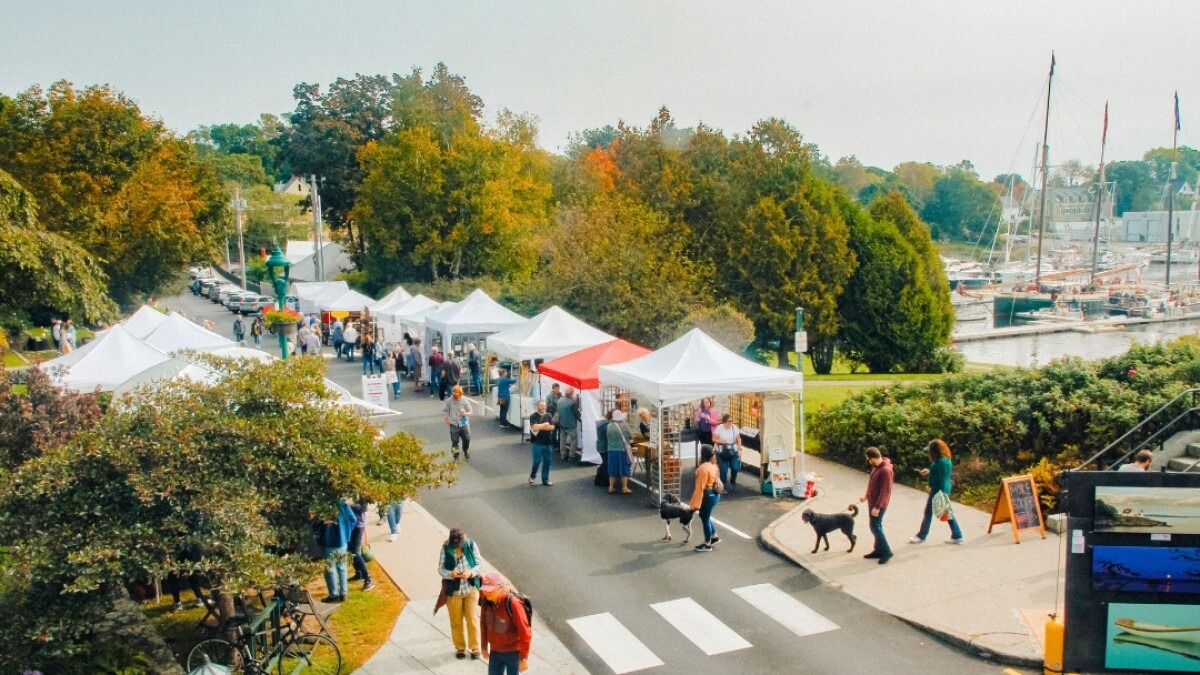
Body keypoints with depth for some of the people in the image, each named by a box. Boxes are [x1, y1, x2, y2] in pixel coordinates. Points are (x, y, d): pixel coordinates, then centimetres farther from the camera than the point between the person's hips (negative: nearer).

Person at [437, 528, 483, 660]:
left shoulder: (471, 546, -12)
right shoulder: (445, 549, -13)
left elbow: (478, 565, -6)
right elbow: (440, 569, -8)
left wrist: (470, 572, -27)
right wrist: (450, 574, -28)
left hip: (471, 588, 0)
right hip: (453, 590, 0)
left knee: (473, 619, 5)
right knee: (456, 621, 12)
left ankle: (475, 647, 21)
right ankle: (460, 648, 30)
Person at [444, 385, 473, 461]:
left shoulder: (465, 401, -12)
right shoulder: (450, 401, -10)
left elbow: (470, 411, -5)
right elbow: (444, 410, 3)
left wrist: (465, 413, -26)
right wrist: (447, 418, -8)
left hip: (464, 424, 0)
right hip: (454, 425, 0)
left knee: (466, 439, 9)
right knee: (455, 441, 5)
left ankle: (466, 454, 36)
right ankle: (456, 457, 22)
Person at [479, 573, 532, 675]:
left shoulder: (513, 604, -26)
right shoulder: (486, 602, -9)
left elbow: (525, 632, -21)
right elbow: (484, 624, 8)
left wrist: (524, 658, -17)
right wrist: (484, 647, 16)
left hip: (513, 653, -6)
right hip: (495, 652, 6)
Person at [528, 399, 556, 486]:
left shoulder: (548, 415, 5)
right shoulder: (533, 416, -7)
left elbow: (552, 427, -6)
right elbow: (535, 428, -21)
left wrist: (540, 426, -13)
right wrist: (545, 424, -9)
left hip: (548, 443, 4)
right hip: (538, 443, -4)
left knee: (547, 461, 8)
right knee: (537, 461, -2)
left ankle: (545, 480, 19)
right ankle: (532, 476, 25)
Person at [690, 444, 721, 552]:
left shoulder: (703, 468, -25)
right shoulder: (713, 464, 5)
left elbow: (700, 487, -24)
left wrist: (695, 503, -20)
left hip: (708, 495, -10)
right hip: (714, 494, 10)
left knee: (705, 519, 5)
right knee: (705, 516, 25)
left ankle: (707, 545, 17)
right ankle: (714, 536, 36)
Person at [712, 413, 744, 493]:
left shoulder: (734, 427, -1)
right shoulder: (719, 428, -10)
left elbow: (738, 439, 7)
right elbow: (714, 439, -5)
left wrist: (740, 449, -2)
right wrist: (720, 441, -23)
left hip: (733, 452, 2)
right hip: (722, 453, -2)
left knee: (735, 468, -4)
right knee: (723, 471, -1)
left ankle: (733, 483, 23)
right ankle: (724, 486, 17)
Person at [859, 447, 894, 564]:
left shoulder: (885, 470, -23)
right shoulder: (876, 467, 7)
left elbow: (885, 491, -24)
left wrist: (877, 507, -23)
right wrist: (866, 496, 24)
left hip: (878, 505, -10)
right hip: (872, 502, 10)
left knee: (875, 527, -6)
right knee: (876, 526, 14)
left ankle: (886, 551, 3)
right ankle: (878, 550, 23)